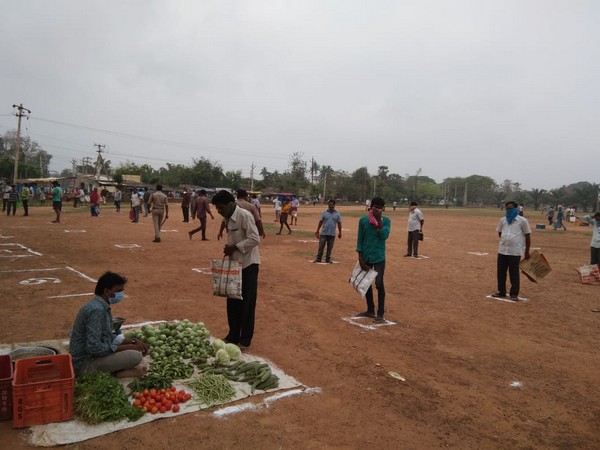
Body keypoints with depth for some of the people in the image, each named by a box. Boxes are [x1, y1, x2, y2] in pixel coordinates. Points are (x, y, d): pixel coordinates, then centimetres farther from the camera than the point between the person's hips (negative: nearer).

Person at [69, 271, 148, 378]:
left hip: (91, 355, 10)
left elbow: (107, 337, 16)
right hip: (85, 363, -10)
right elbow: (94, 347, -29)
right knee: (136, 356, -21)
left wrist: (133, 342, 4)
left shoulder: (102, 306, 7)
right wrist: (128, 347, -19)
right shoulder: (97, 310, -23)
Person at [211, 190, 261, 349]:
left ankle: (245, 339, 14)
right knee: (233, 301, 14)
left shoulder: (244, 215, -19)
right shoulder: (228, 218, 7)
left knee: (247, 303, 2)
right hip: (235, 263, 8)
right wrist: (229, 248, 0)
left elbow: (255, 239, -24)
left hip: (248, 264, -8)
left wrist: (235, 247, -20)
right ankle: (233, 335, 27)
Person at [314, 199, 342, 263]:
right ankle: (318, 259, 5)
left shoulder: (337, 214, 4)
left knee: (330, 248, 7)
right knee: (321, 246, -1)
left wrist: (340, 232, 6)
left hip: (332, 234, 1)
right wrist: (317, 231, 3)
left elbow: (339, 223, 8)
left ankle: (328, 259, 17)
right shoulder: (324, 213, 3)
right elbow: (320, 222, 5)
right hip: (323, 233, -1)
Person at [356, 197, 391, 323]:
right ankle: (370, 310, 25)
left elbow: (384, 236, -18)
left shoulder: (386, 221, -3)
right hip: (366, 257, 3)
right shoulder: (363, 220, 1)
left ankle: (380, 313, 2)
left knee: (379, 284, -7)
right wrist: (360, 257, -3)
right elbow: (360, 239, 2)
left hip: (379, 257, -3)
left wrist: (379, 220, -18)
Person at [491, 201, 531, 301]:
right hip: (502, 250, 5)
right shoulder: (503, 220, 9)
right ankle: (501, 292, 23)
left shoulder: (522, 221, -4)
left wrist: (527, 252, -1)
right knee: (500, 272, 9)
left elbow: (527, 236, -1)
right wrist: (506, 240, 5)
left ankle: (514, 294, 13)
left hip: (515, 252, -5)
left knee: (514, 273, 2)